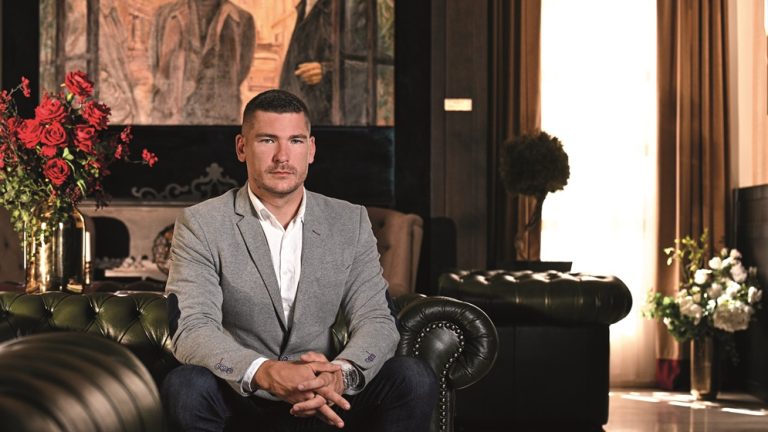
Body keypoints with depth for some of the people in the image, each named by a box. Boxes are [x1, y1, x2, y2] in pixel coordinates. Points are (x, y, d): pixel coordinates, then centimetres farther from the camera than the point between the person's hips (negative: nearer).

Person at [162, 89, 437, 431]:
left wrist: (341, 374, -27)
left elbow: (376, 320, -2)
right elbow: (192, 330, -16)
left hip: (324, 400, 2)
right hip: (241, 399, -2)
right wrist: (266, 374, -35)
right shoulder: (200, 225, -4)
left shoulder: (350, 222, 6)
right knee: (185, 386, -34)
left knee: (414, 378, -22)